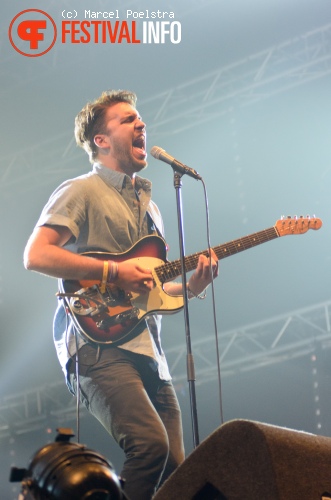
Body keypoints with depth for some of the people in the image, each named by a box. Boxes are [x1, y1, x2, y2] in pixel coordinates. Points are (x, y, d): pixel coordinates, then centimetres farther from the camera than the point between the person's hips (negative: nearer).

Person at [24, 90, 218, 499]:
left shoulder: (148, 206, 26)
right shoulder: (81, 192, 1)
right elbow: (35, 255, -13)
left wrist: (192, 285, 8)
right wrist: (112, 272, -15)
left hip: (148, 351, 8)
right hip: (100, 346, -8)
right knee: (150, 444, -27)